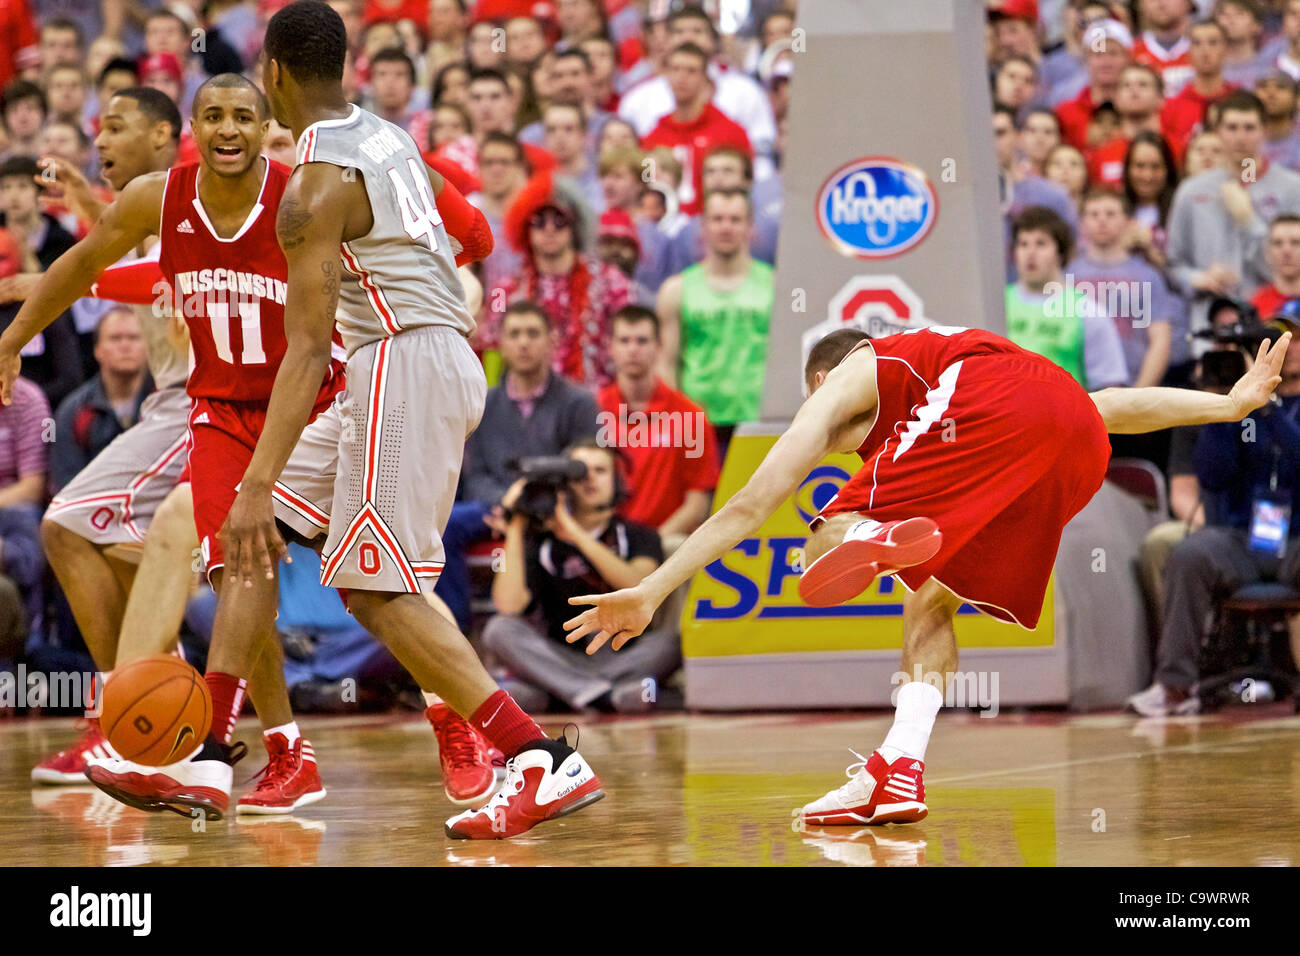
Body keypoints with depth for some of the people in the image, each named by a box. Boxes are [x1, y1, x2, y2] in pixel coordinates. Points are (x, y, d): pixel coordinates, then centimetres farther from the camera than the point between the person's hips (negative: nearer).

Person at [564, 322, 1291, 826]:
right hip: (1082, 445, 6)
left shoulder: (851, 377, 29)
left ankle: (876, 539, -42)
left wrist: (651, 592, 27)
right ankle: (901, 769, 3)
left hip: (996, 413, -6)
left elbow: (750, 507, 25)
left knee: (827, 550, -6)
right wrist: (1230, 405, 41)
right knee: (930, 598, 20)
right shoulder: (945, 355, 45)